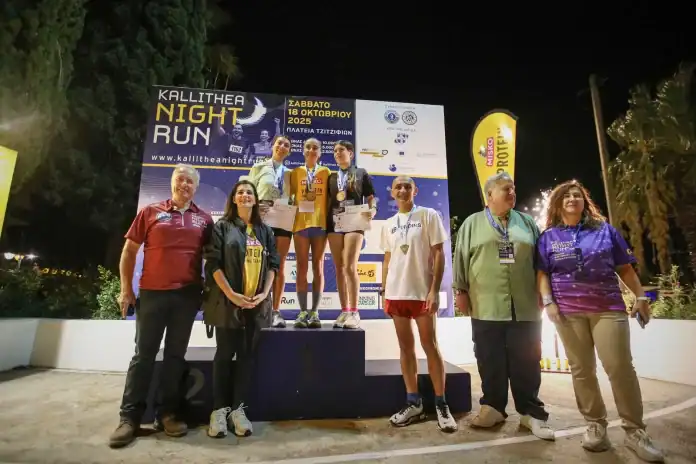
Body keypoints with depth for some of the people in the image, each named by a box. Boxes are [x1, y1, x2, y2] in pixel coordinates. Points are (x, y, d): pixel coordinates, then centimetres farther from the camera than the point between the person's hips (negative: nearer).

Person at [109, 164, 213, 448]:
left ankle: (168, 412, 21)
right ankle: (129, 416, 18)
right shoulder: (150, 212, 3)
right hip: (151, 293, -1)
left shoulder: (204, 219, 5)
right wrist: (126, 289, 0)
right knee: (143, 354, 6)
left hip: (188, 295, 1)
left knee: (175, 354, 9)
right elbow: (129, 250, 5)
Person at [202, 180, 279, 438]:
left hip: (257, 302, 3)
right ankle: (219, 409, 17)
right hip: (228, 301, -3)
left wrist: (264, 293, -6)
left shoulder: (265, 231, 11)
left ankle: (237, 408, 19)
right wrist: (231, 294, -15)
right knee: (225, 354, 4)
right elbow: (213, 262, -7)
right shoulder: (222, 227, 1)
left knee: (248, 355, 7)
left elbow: (273, 264, 8)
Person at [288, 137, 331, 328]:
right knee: (302, 267, 0)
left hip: (320, 223, 0)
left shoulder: (326, 172, 11)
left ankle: (315, 312, 6)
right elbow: (290, 196, 9)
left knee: (318, 267, 2)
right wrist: (291, 216, -2)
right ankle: (303, 312, 4)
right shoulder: (295, 172, 11)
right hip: (301, 223, 0)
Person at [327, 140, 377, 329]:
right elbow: (328, 201, 17)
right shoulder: (331, 177, 20)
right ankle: (344, 311, 8)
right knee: (339, 268, 2)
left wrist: (372, 210, -13)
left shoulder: (361, 173, 11)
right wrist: (325, 222, 6)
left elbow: (370, 198, 7)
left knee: (350, 267, -15)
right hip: (334, 224, 4)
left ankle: (354, 312, -8)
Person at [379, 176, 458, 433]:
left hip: (422, 291, -4)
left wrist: (435, 289, -13)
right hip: (396, 293, 4)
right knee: (406, 347, 9)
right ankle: (413, 403, 20)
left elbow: (438, 254, -5)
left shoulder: (429, 215, -1)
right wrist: (384, 291, 9)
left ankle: (441, 404, 13)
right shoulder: (388, 224, 11)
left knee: (430, 346, 1)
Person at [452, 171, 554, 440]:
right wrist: (460, 290, 0)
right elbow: (461, 259, 4)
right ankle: (493, 407, 23)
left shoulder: (527, 223, 12)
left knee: (527, 363, 8)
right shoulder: (472, 224, 6)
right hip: (486, 307, -1)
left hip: (525, 307, 2)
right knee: (491, 363, 8)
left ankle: (531, 412, 21)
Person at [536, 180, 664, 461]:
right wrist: (548, 302, -6)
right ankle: (595, 426, 18)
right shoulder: (548, 237, 8)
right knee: (581, 370, 5)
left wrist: (641, 296, 4)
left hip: (608, 308, 0)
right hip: (568, 311, 0)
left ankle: (635, 432, 11)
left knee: (620, 367, -4)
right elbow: (542, 273, 5)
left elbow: (625, 268, 11)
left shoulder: (605, 230, 11)